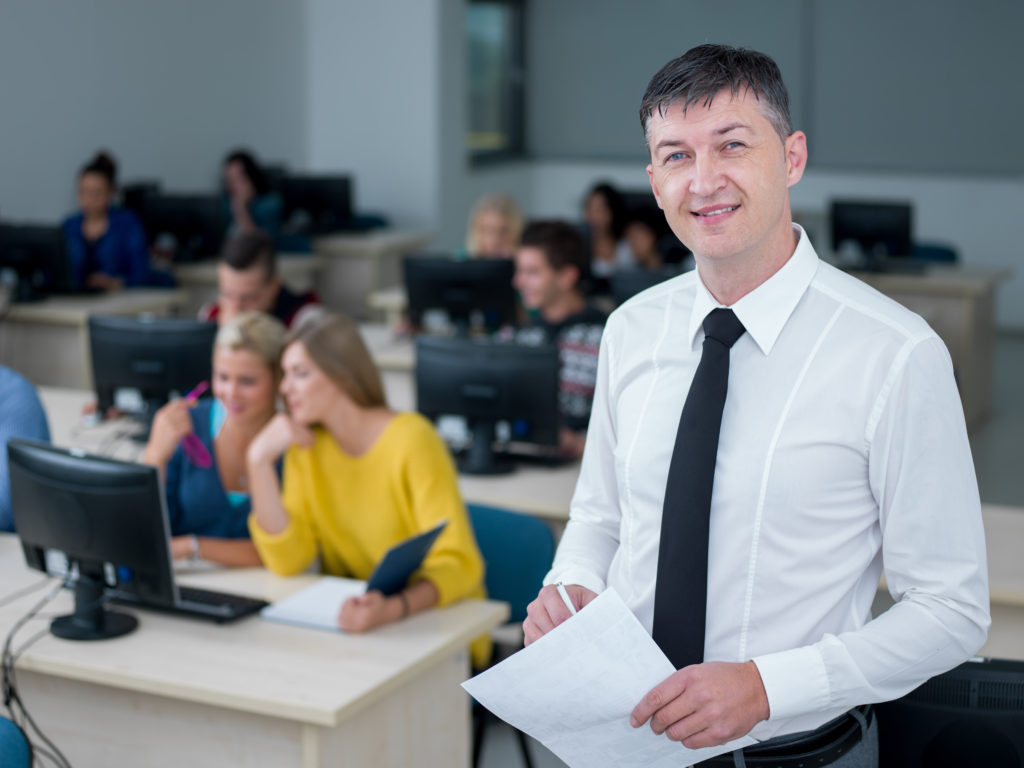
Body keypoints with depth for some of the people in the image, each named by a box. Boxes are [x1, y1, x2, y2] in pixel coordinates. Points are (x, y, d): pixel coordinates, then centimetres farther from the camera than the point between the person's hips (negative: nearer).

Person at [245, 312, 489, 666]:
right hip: (351, 624, 5)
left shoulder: (411, 439, -16)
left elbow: (458, 564, -24)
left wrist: (393, 608, -43)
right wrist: (259, 461, -13)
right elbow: (288, 560, -6)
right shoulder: (306, 447, 3)